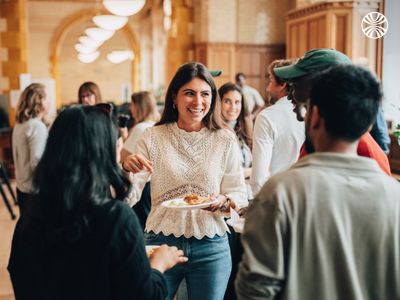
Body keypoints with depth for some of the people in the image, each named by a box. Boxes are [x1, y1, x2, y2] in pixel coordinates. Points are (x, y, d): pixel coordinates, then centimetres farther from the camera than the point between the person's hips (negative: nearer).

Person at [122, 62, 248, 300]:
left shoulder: (226, 140, -2)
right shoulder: (153, 137, -3)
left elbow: (240, 194, 0)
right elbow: (128, 198, -4)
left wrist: (224, 201, -21)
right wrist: (127, 170, -24)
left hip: (211, 247, 1)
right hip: (161, 243, 0)